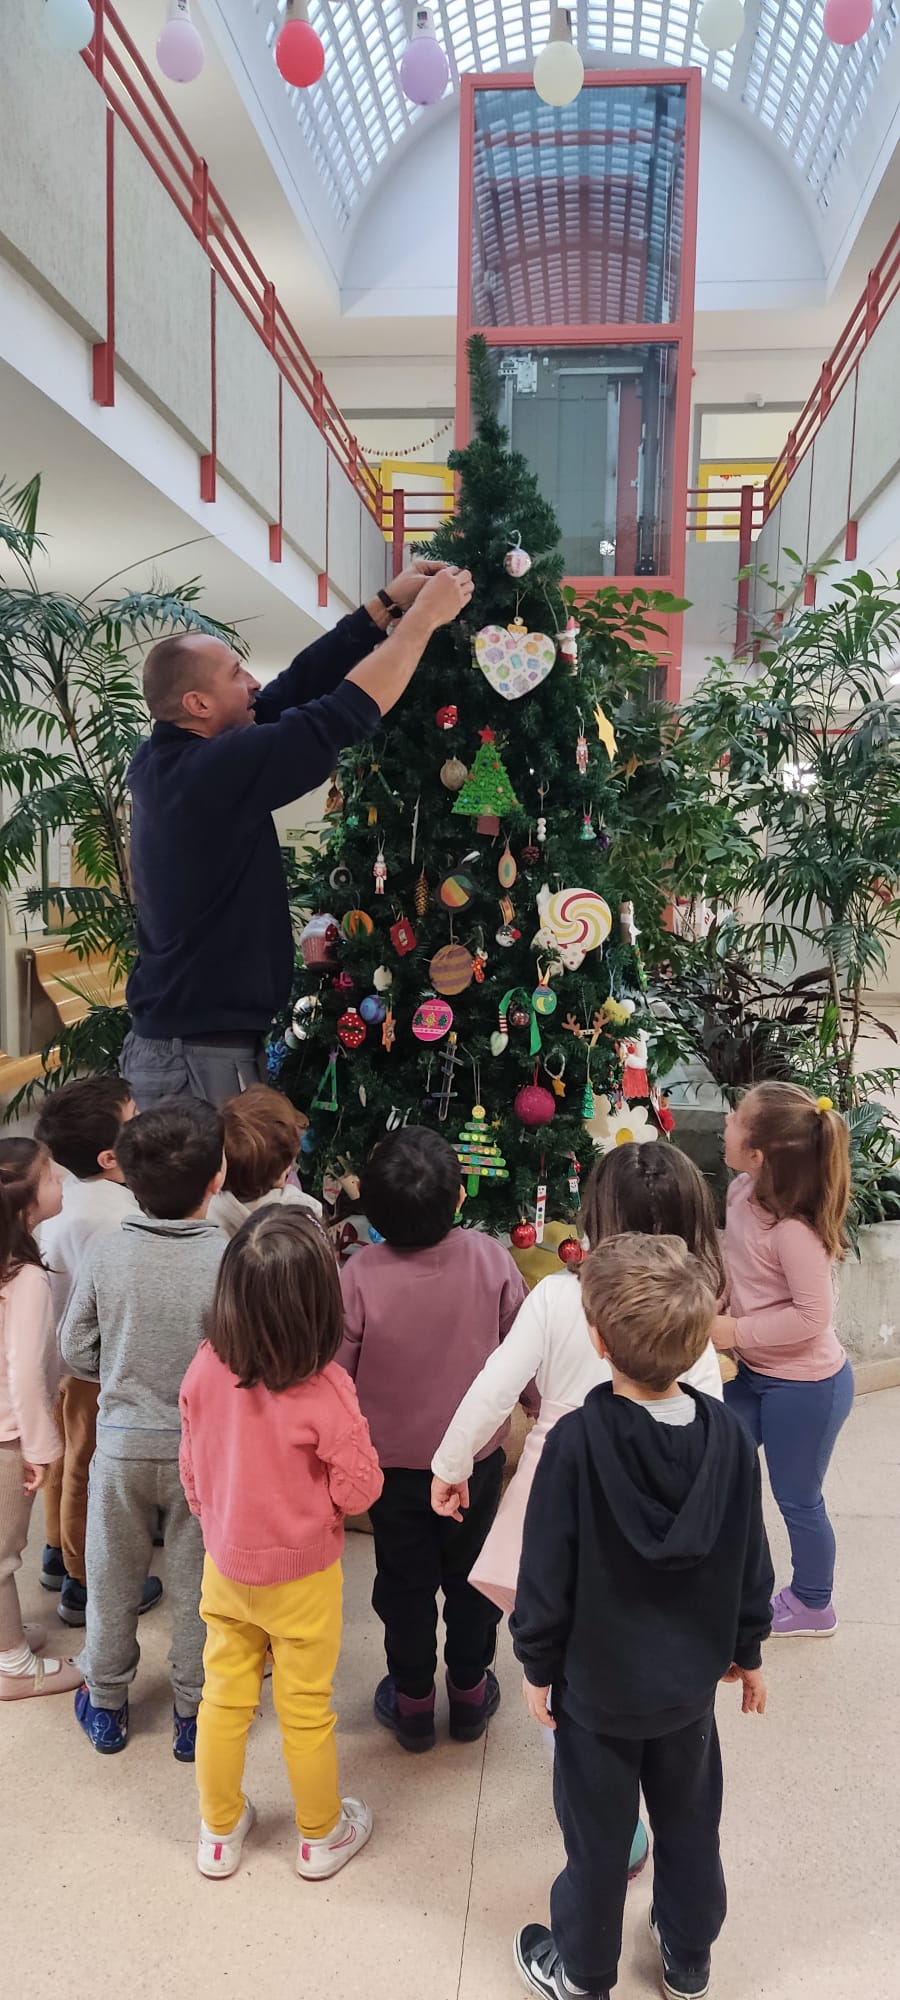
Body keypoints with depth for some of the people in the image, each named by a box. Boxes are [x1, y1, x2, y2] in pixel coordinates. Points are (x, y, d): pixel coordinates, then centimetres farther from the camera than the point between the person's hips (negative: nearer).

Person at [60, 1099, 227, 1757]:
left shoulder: (106, 1254, -14)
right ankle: (196, 1713, 33)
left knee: (113, 1578, 21)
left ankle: (105, 1704, 40)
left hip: (122, 1441, 2)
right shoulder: (229, 1260, -23)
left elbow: (77, 1347, -3)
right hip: (201, 1448, -2)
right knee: (197, 1585, 16)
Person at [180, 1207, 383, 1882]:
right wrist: (353, 1431, -3)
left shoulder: (205, 1369, -18)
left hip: (224, 1565, 4)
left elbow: (192, 1470, -3)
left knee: (224, 1695, 22)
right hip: (301, 1575, -3)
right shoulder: (324, 1390, -32)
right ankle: (321, 1835, 39)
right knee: (306, 1708, 17)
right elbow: (358, 1491, -20)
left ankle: (220, 1830, 42)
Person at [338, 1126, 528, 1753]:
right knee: (471, 1574, 22)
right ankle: (470, 1690, 39)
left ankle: (412, 1700, 36)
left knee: (405, 1583, 18)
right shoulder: (492, 1259, -21)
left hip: (394, 1461, -1)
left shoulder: (359, 1276, -26)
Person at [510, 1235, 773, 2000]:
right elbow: (751, 1562, -4)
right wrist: (748, 1651, 12)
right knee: (689, 1821, 25)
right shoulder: (728, 1435, -17)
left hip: (596, 1684, -3)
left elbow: (547, 1570, -19)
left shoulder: (576, 1441, -28)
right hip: (690, 1679, 3)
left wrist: (537, 1665, -2)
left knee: (598, 1835, 18)